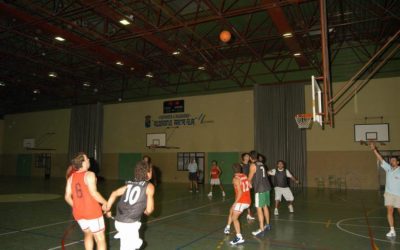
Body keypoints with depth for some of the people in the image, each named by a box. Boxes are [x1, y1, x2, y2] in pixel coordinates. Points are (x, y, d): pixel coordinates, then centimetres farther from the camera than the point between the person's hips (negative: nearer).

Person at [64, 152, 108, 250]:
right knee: (100, 239, 4)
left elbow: (67, 197, 5)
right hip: (92, 212, -6)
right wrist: (105, 202, -7)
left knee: (88, 234, 28)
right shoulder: (89, 175, -14)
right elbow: (93, 193, -21)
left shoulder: (71, 177, 5)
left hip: (78, 213, 6)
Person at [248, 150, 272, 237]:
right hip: (266, 187, 8)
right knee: (265, 207, 19)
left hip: (260, 189, -8)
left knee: (259, 208, -5)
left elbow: (250, 178, -3)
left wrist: (249, 184, 17)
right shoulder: (261, 164, 14)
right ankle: (267, 225, 32)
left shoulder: (253, 165, -9)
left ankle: (261, 230, -5)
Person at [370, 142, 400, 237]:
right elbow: (381, 159, -3)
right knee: (389, 211, -2)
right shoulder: (388, 168, 4)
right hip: (389, 193, 3)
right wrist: (374, 149, -11)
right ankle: (392, 231, 3)